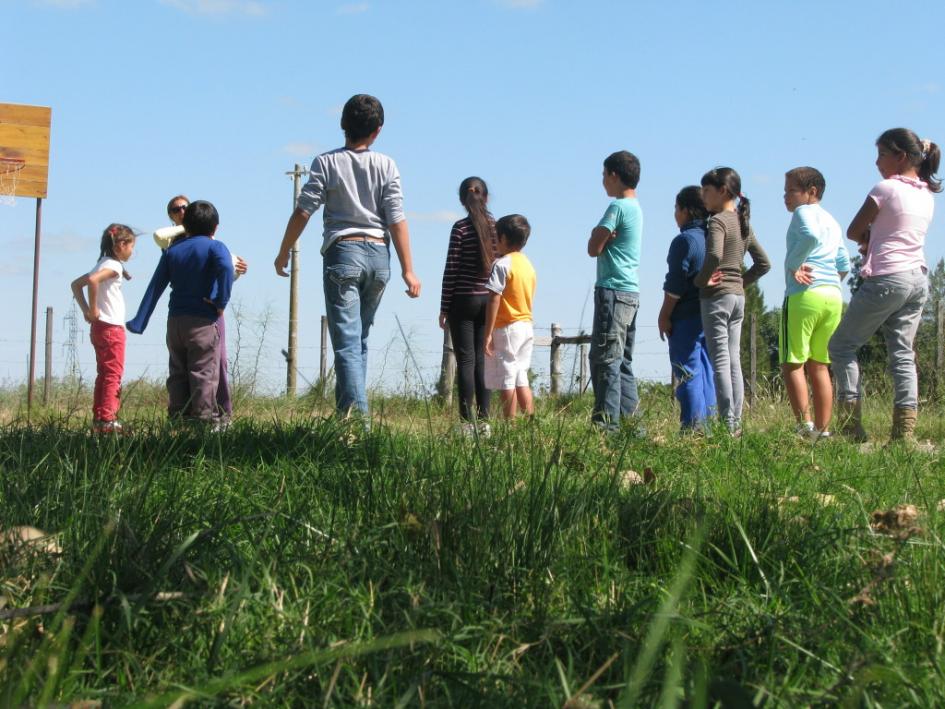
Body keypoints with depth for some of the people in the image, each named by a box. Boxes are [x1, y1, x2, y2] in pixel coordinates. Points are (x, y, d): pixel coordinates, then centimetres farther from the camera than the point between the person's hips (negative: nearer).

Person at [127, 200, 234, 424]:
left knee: (177, 374, 10)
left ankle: (177, 420, 8)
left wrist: (139, 322, 8)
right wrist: (221, 302, -17)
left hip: (175, 321, 5)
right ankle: (204, 420, -7)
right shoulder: (214, 247, -1)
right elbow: (225, 268, -25)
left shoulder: (172, 249, 13)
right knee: (204, 374, -3)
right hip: (203, 321, -5)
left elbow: (155, 287, 9)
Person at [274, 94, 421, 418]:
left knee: (346, 341, -7)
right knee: (360, 338, 15)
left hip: (343, 252, -3)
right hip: (378, 254, 3)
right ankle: (348, 406, 16)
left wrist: (283, 254, 8)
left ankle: (355, 413, -19)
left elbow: (302, 212, -4)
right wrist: (407, 269, 1)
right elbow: (396, 219, -1)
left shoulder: (327, 163, -2)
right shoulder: (386, 166, 4)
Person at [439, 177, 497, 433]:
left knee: (466, 360, -2)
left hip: (463, 301, -4)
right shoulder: (497, 227, 3)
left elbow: (451, 270, -8)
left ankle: (467, 420, -6)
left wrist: (444, 308, -2)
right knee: (482, 359, 7)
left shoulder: (461, 228, -8)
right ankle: (483, 420, 6)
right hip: (489, 302, 4)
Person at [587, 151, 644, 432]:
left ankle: (607, 421, -12)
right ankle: (630, 417, 13)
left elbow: (593, 248, -11)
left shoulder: (618, 207, -12)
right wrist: (602, 236, -5)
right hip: (631, 291, 10)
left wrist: (598, 237, 7)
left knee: (605, 358, -9)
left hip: (613, 291, -10)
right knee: (622, 360, 12)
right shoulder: (636, 208, 17)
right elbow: (598, 245, 15)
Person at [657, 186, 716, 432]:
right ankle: (709, 423, 12)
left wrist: (665, 315, -6)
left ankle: (692, 425, -7)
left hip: (687, 318, -7)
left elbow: (674, 285, -14)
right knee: (708, 371, 11)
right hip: (711, 316, 8)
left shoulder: (684, 241, -12)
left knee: (688, 373, -5)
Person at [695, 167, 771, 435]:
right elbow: (764, 263, 18)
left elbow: (714, 255, -29)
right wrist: (741, 281, 15)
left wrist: (701, 280, -14)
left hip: (716, 295, -8)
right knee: (734, 361, 10)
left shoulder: (718, 220, -11)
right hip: (738, 296, 8)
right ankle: (737, 422, 11)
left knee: (720, 361, -6)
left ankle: (728, 424, -7)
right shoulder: (743, 222, 14)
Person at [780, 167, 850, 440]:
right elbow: (844, 265, 25)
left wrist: (794, 265, -15)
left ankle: (806, 425, -14)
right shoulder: (832, 222, 23)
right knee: (819, 366, 11)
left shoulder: (804, 212, -1)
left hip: (803, 295, -8)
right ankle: (823, 430, 10)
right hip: (834, 296, 8)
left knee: (792, 364, -5)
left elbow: (810, 235, -24)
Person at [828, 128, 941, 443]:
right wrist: (875, 241, 5)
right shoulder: (927, 195, 13)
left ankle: (852, 424, -3)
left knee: (841, 345, 4)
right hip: (919, 278, 8)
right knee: (903, 352, 7)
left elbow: (853, 232, -4)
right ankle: (905, 430, -3)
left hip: (887, 279, -8)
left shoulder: (886, 188, -11)